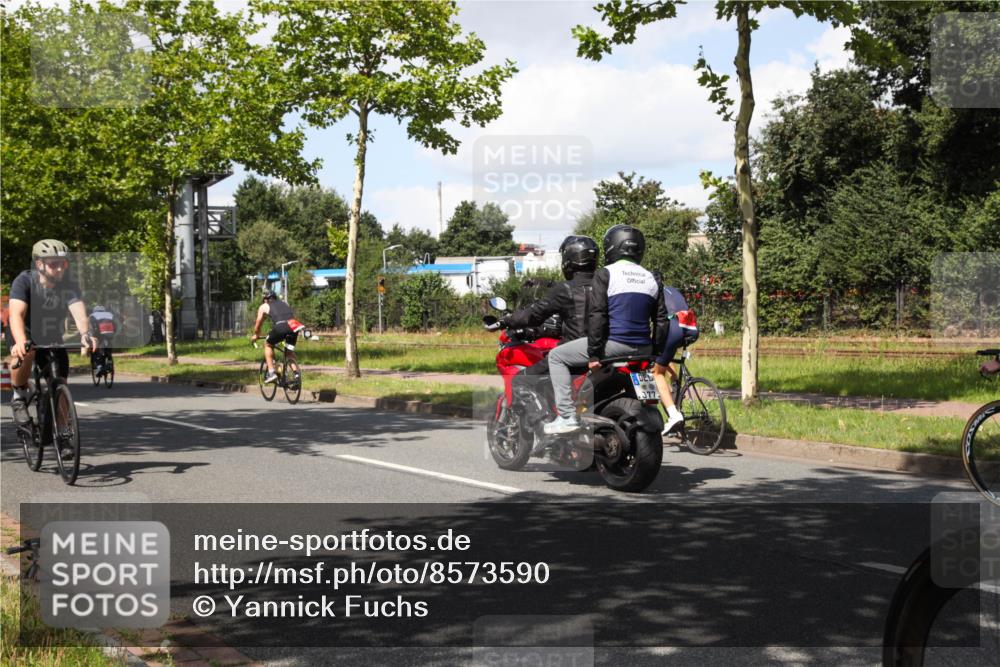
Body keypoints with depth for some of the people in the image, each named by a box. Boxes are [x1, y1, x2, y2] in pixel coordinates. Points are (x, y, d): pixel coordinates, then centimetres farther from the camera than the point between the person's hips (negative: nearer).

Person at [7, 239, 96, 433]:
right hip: (25, 335, -3)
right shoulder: (25, 281, -26)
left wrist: (86, 335, -58)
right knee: (25, 353, -37)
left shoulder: (69, 285, -21)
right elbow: (16, 313, -40)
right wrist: (21, 342, -59)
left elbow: (79, 311, -36)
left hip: (53, 338, 3)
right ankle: (19, 397, -13)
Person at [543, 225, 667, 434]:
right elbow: (661, 321, 12)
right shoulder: (651, 279, 13)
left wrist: (593, 353, -12)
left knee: (556, 356, 5)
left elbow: (596, 315, -13)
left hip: (614, 344, -6)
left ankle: (567, 415, -5)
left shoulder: (605, 275, -5)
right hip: (643, 350, 6)